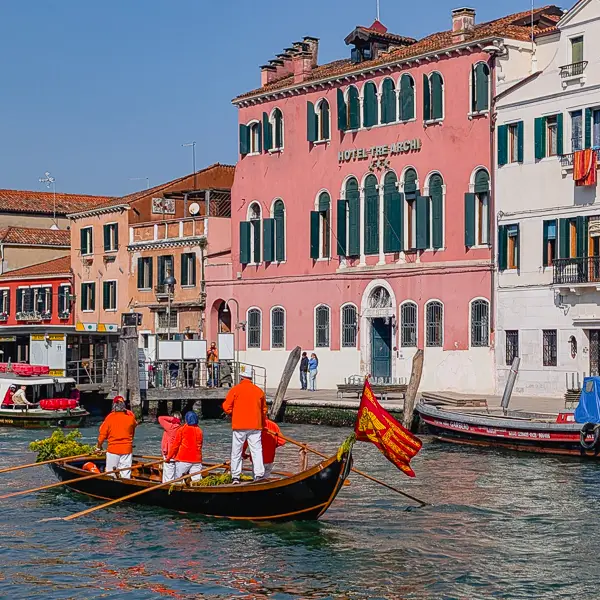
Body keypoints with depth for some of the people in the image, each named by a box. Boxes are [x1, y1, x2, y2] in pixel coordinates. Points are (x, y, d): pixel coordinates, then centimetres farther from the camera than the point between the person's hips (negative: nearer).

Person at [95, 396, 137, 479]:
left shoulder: (110, 417, -8)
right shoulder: (131, 416, -2)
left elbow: (102, 434, -4)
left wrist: (98, 447, 8)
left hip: (113, 449, -2)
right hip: (127, 450, 2)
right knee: (126, 475, 5)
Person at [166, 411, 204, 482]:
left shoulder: (181, 430, -5)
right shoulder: (199, 431, 8)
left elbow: (175, 445, -3)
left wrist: (169, 457, 7)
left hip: (183, 460, -4)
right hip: (197, 460, 4)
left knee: (178, 479, 4)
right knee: (197, 480, 1)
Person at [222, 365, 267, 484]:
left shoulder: (235, 390, -4)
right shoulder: (259, 391, 6)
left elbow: (227, 407, -1)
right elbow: (264, 409, 12)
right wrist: (262, 422, 25)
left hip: (239, 426, -2)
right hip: (255, 425, 2)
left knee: (236, 451, 6)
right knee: (256, 450, 1)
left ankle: (235, 476, 7)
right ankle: (259, 474, -8)